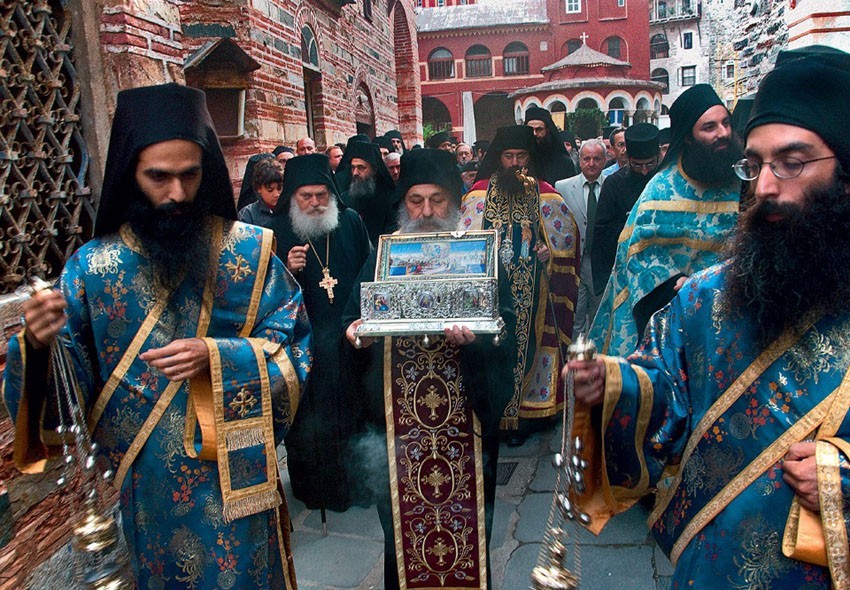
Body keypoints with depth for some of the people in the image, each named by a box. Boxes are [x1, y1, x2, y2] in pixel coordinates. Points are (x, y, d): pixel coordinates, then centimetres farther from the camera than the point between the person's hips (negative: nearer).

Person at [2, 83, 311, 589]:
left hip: (237, 475, -1)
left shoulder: (250, 250, -7)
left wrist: (217, 356, -22)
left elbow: (292, 345, -7)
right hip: (148, 484, 1)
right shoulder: (92, 266, -5)